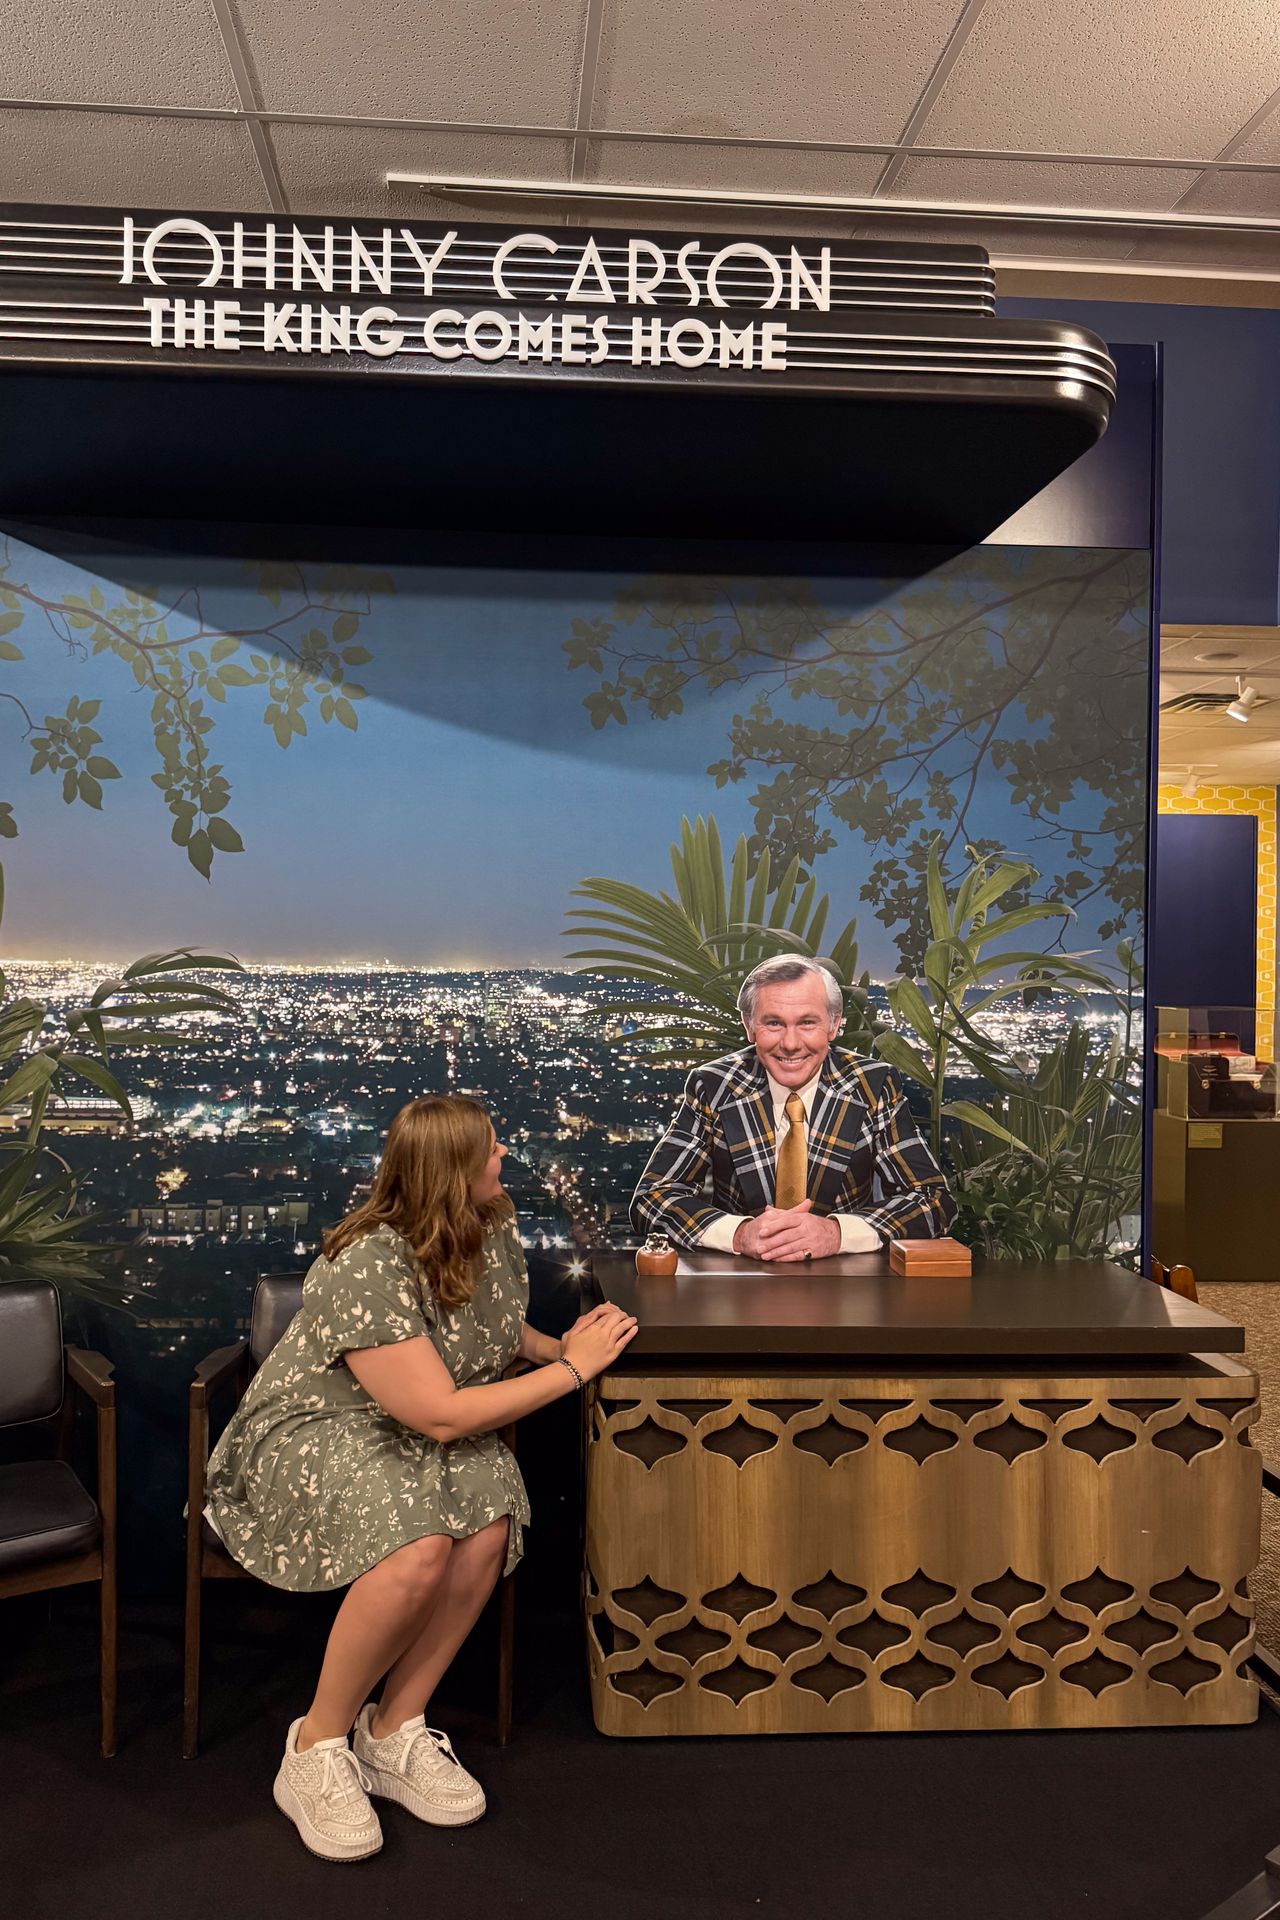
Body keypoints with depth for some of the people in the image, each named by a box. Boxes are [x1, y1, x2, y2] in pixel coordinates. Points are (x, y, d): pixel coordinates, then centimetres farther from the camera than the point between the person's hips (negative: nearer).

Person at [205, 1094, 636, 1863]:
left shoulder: (496, 1229, -4)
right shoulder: (367, 1269, -27)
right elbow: (442, 1416, -27)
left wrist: (557, 1346, -5)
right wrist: (574, 1369, -22)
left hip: (421, 1440, 6)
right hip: (311, 1438, -6)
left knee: (488, 1521, -26)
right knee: (418, 1547, -34)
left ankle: (394, 1730, -7)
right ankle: (317, 1748, -9)